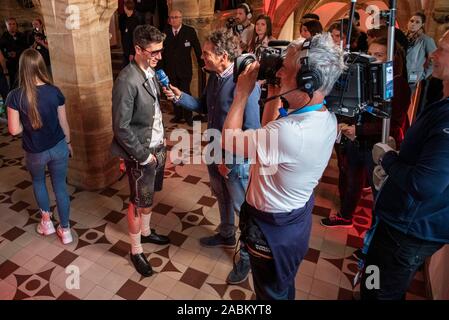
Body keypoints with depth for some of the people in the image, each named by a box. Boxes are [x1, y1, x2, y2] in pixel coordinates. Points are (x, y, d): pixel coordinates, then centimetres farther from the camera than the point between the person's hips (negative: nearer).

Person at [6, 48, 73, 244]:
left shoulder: (15, 96, -16)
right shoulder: (54, 91, -11)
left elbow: (14, 130, -12)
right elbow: (63, 122, -2)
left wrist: (28, 124, 8)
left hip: (35, 152, -1)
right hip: (58, 147, 1)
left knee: (38, 181, 28)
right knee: (60, 185, 13)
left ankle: (46, 221, 37)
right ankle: (65, 230, 22)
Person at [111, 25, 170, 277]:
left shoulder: (150, 72, 2)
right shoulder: (127, 81, -23)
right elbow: (121, 128, -22)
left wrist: (162, 139, 7)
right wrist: (144, 156, -16)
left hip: (158, 147, 7)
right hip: (141, 153, -7)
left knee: (149, 196, 23)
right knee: (139, 203, 9)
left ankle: (146, 232, 46)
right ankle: (136, 251, 30)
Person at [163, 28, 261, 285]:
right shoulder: (215, 77, 0)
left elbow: (252, 131, -26)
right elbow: (205, 107, 14)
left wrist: (230, 160, -22)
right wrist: (180, 97, -1)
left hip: (237, 160, -8)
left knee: (243, 208, 10)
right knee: (222, 198, 27)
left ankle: (247, 257, 31)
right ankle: (227, 236, 52)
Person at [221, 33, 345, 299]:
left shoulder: (289, 132, -38)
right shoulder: (327, 118, -8)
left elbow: (229, 140, -22)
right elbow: (270, 134, 6)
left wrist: (242, 93, -12)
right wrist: (274, 94, 0)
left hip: (273, 227, -8)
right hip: (299, 215, 8)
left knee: (272, 292, 21)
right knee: (285, 286, 34)